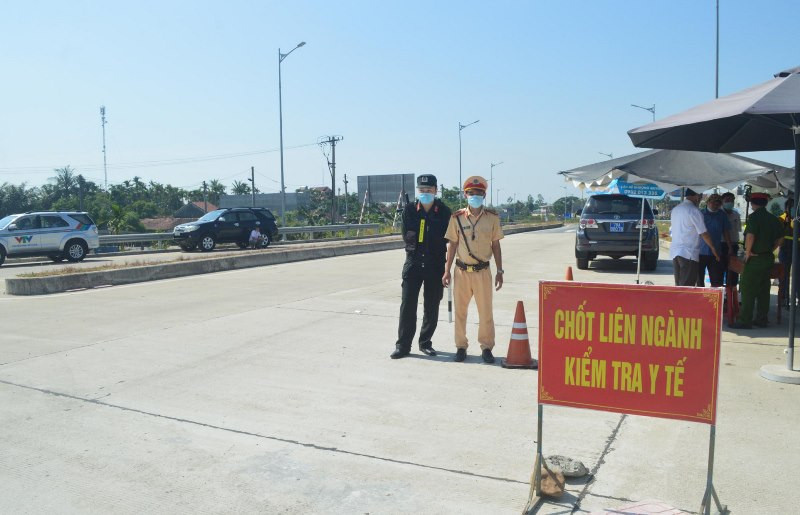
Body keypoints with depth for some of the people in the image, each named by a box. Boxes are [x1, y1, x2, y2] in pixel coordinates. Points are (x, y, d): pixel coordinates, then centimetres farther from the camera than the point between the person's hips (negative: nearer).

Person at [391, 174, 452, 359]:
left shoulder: (444, 211, 0)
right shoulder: (409, 209, 3)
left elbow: (445, 237, -7)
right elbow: (407, 236, -4)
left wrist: (417, 236, -9)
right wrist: (433, 239, -10)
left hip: (436, 264, 0)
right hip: (413, 262, 0)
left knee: (432, 307, 8)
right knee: (407, 304, -2)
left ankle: (425, 342, 22)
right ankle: (403, 345, 5)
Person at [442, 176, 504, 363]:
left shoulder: (492, 218, 2)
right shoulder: (457, 218, 1)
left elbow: (496, 246, 7)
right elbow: (453, 245, 5)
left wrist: (499, 271, 4)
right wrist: (447, 270, 2)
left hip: (483, 272, -1)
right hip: (462, 271, 1)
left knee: (486, 311, 2)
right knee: (460, 311, 9)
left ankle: (486, 347, 17)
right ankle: (461, 346, 22)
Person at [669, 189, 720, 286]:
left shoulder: (675, 209, 12)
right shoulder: (694, 211, -11)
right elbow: (703, 233, -9)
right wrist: (713, 249, 2)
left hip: (674, 251, 8)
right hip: (689, 253, -7)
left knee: (678, 285, 12)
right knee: (687, 287, -4)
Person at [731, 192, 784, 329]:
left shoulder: (754, 217, -13)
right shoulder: (773, 219, 9)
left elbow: (750, 236, -23)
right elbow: (780, 238, 12)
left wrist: (748, 252, -12)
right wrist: (770, 250, 16)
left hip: (755, 258, -8)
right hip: (769, 257, 8)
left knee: (748, 290, -4)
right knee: (764, 290, 13)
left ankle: (745, 321, -4)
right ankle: (761, 319, 19)